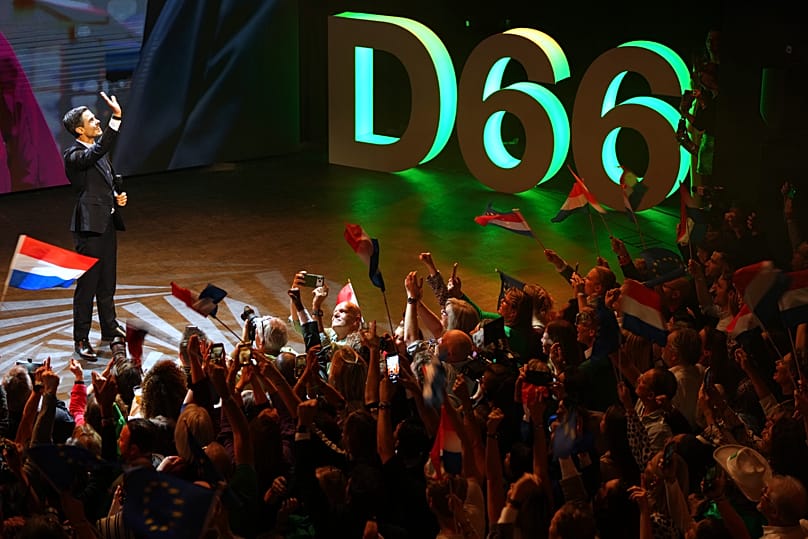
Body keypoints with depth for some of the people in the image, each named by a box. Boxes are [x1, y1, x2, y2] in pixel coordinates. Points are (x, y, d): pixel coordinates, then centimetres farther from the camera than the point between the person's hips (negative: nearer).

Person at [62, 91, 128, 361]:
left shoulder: (95, 149, 12)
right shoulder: (74, 155, -16)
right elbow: (99, 150, -36)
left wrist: (117, 196, 3)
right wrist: (116, 117, -43)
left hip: (107, 222, 9)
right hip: (89, 226, -8)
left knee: (107, 281, 19)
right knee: (87, 284, -3)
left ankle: (110, 327, 33)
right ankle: (81, 340, 4)